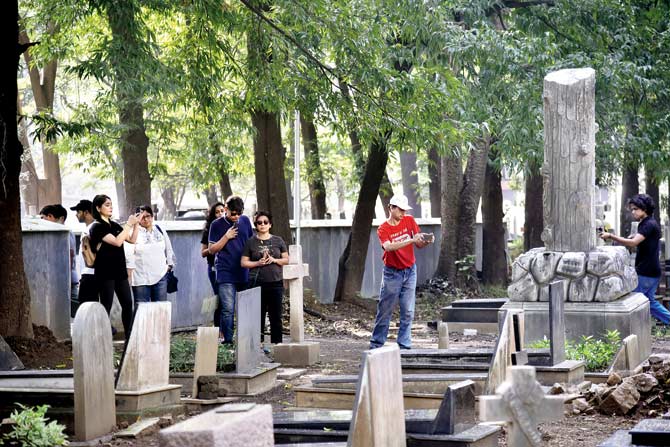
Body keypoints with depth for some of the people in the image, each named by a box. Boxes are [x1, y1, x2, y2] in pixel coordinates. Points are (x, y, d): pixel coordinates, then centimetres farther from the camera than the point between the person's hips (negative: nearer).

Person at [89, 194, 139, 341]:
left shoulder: (114, 225, 13)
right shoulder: (97, 227, -9)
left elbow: (132, 240, 14)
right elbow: (117, 242, -20)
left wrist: (135, 224, 1)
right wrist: (129, 224, -15)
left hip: (119, 271, 7)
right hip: (105, 273, -7)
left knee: (127, 303, 5)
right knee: (106, 306, -4)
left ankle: (129, 338, 11)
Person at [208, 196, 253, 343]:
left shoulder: (245, 221, 10)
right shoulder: (217, 225, 0)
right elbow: (212, 249, 0)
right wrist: (226, 237, -11)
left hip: (244, 273, 4)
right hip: (226, 274, -4)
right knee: (228, 309, -11)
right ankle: (227, 340, -8)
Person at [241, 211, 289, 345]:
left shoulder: (278, 241, 10)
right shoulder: (251, 242, 6)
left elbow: (286, 260, 11)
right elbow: (243, 262, 5)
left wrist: (274, 260, -7)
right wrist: (258, 263, -10)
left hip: (275, 282, 1)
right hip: (257, 283, -1)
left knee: (276, 316, 0)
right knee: (258, 315, -3)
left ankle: (276, 343, 6)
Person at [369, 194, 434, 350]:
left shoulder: (409, 221, 2)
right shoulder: (383, 229, -9)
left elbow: (419, 245, 2)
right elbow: (388, 247, -28)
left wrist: (427, 241, -22)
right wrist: (411, 240, -37)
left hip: (410, 271, 3)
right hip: (392, 273, -3)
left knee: (408, 312, 1)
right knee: (385, 310, 1)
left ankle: (404, 345, 5)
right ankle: (376, 344, 9)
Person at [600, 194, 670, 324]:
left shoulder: (649, 225, -17)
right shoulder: (645, 224, 16)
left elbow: (633, 243, -30)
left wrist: (611, 236, -31)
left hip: (646, 273, -10)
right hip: (650, 271, 10)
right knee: (650, 302, 17)